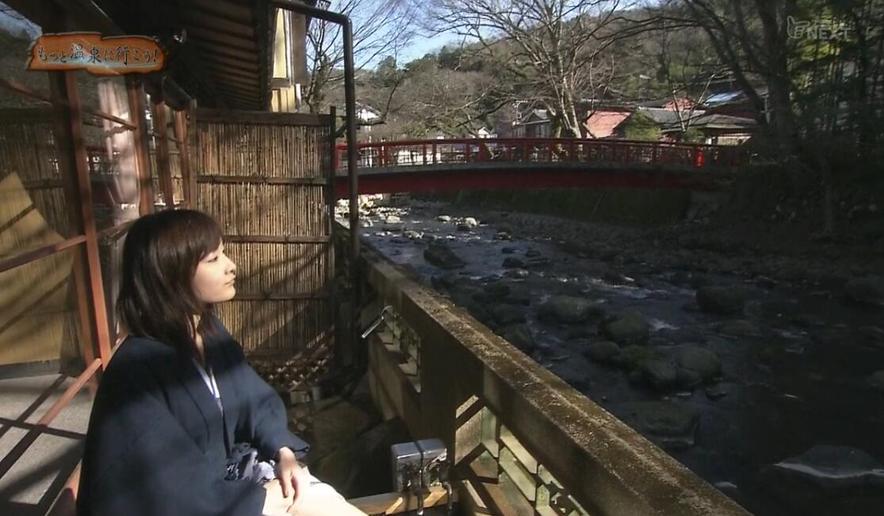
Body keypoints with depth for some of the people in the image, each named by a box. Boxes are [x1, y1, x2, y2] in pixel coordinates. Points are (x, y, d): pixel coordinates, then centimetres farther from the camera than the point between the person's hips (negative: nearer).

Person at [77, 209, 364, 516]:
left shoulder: (209, 330, -1)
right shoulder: (136, 370, -24)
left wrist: (284, 452, -11)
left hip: (228, 470, 6)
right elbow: (165, 491, -23)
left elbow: (253, 400, 5)